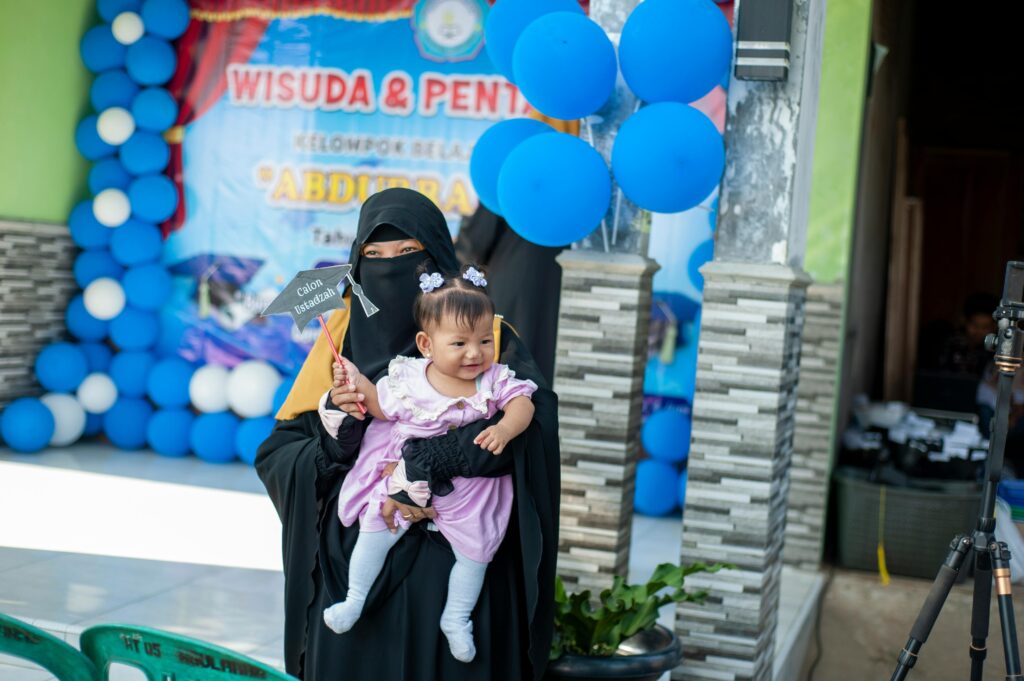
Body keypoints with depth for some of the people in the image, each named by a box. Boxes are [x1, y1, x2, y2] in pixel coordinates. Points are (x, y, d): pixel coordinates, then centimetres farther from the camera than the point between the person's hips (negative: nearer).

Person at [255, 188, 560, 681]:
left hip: (451, 569, -2)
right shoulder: (344, 332, 4)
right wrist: (330, 424, -18)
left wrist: (428, 465, -31)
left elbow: (534, 406, -23)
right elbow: (276, 452, 3)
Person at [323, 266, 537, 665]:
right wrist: (358, 383, -10)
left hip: (465, 486, 0)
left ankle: (456, 617, 24)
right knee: (375, 531, -4)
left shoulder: (494, 380, -10)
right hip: (404, 476, 0)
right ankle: (355, 599, 18)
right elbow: (383, 408, 4)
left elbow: (522, 402, -18)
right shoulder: (408, 377, -10)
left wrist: (504, 430, -36)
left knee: (476, 545, 2)